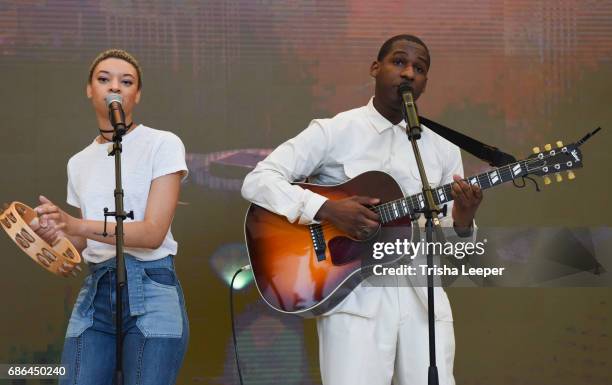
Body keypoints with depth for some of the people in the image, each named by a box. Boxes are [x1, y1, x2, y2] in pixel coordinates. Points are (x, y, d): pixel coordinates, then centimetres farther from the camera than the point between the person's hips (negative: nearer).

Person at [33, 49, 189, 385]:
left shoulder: (162, 145, -1)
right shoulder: (79, 162, 15)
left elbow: (153, 233, -12)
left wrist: (77, 225, -24)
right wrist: (56, 234, -5)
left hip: (151, 293, -4)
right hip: (94, 293, 4)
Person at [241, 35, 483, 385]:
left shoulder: (443, 149, 12)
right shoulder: (332, 133, 0)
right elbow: (256, 182, -8)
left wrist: (462, 223, -9)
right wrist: (327, 209, -20)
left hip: (422, 295, 4)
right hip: (355, 294, -4)